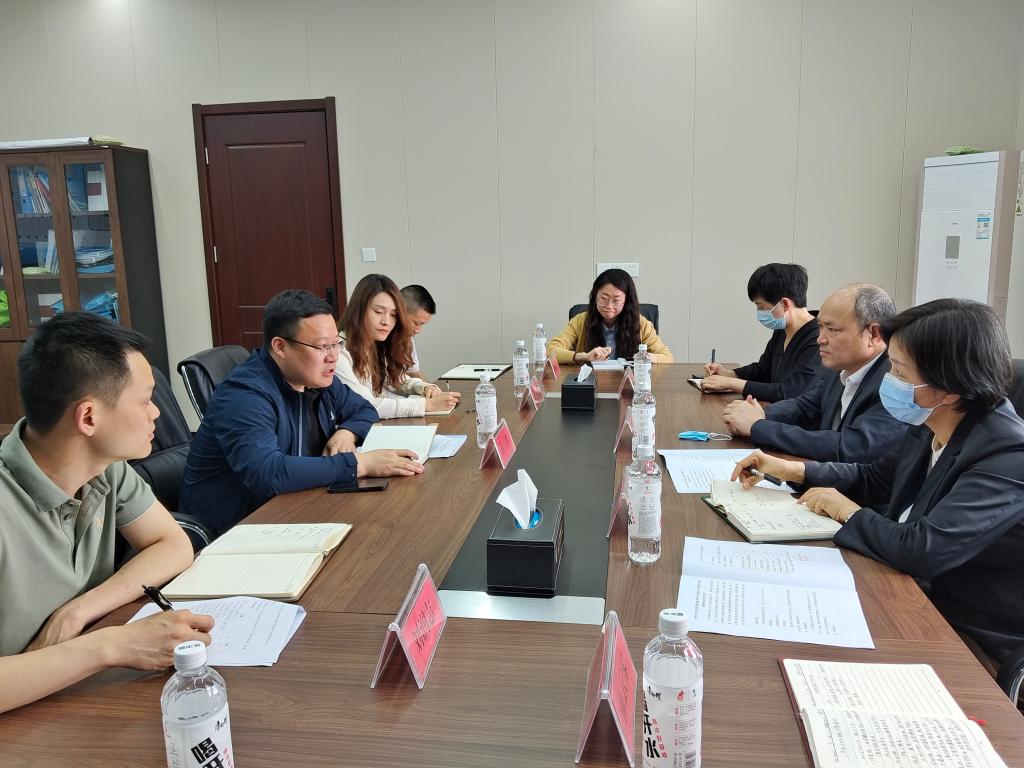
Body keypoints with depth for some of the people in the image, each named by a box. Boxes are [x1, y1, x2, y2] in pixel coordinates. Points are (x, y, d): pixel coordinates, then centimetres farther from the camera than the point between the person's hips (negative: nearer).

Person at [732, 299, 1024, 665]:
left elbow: (921, 551, -34)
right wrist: (787, 469, 3)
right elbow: (873, 478, 14)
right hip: (917, 595, 7)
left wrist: (847, 510, -16)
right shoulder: (931, 430, -3)